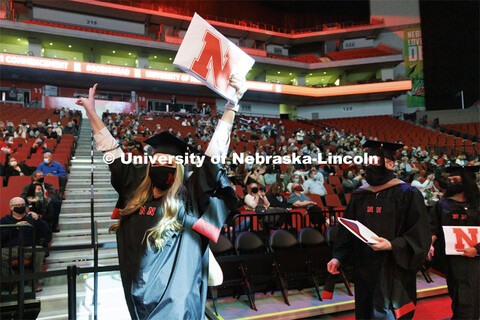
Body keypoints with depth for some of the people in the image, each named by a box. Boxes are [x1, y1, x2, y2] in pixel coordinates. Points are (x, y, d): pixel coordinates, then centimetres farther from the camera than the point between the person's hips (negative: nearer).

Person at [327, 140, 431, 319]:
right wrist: (338, 257, -1)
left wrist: (392, 245, -23)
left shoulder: (407, 194, -7)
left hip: (393, 272, -4)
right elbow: (348, 231, 10)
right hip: (365, 270, 5)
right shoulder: (360, 196, 7)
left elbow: (419, 234, -9)